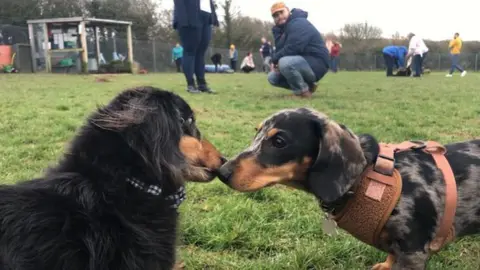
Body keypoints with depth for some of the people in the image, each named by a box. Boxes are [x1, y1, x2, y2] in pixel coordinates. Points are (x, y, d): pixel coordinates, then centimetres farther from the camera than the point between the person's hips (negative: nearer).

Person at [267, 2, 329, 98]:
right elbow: (280, 50, 3)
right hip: (303, 62, 10)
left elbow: (292, 49, -26)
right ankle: (306, 85, 12)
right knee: (272, 77, 10)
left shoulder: (299, 23, -15)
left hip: (317, 64, -10)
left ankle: (303, 91, -15)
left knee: (285, 63, -35)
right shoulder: (285, 27, 15)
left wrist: (275, 59, -13)